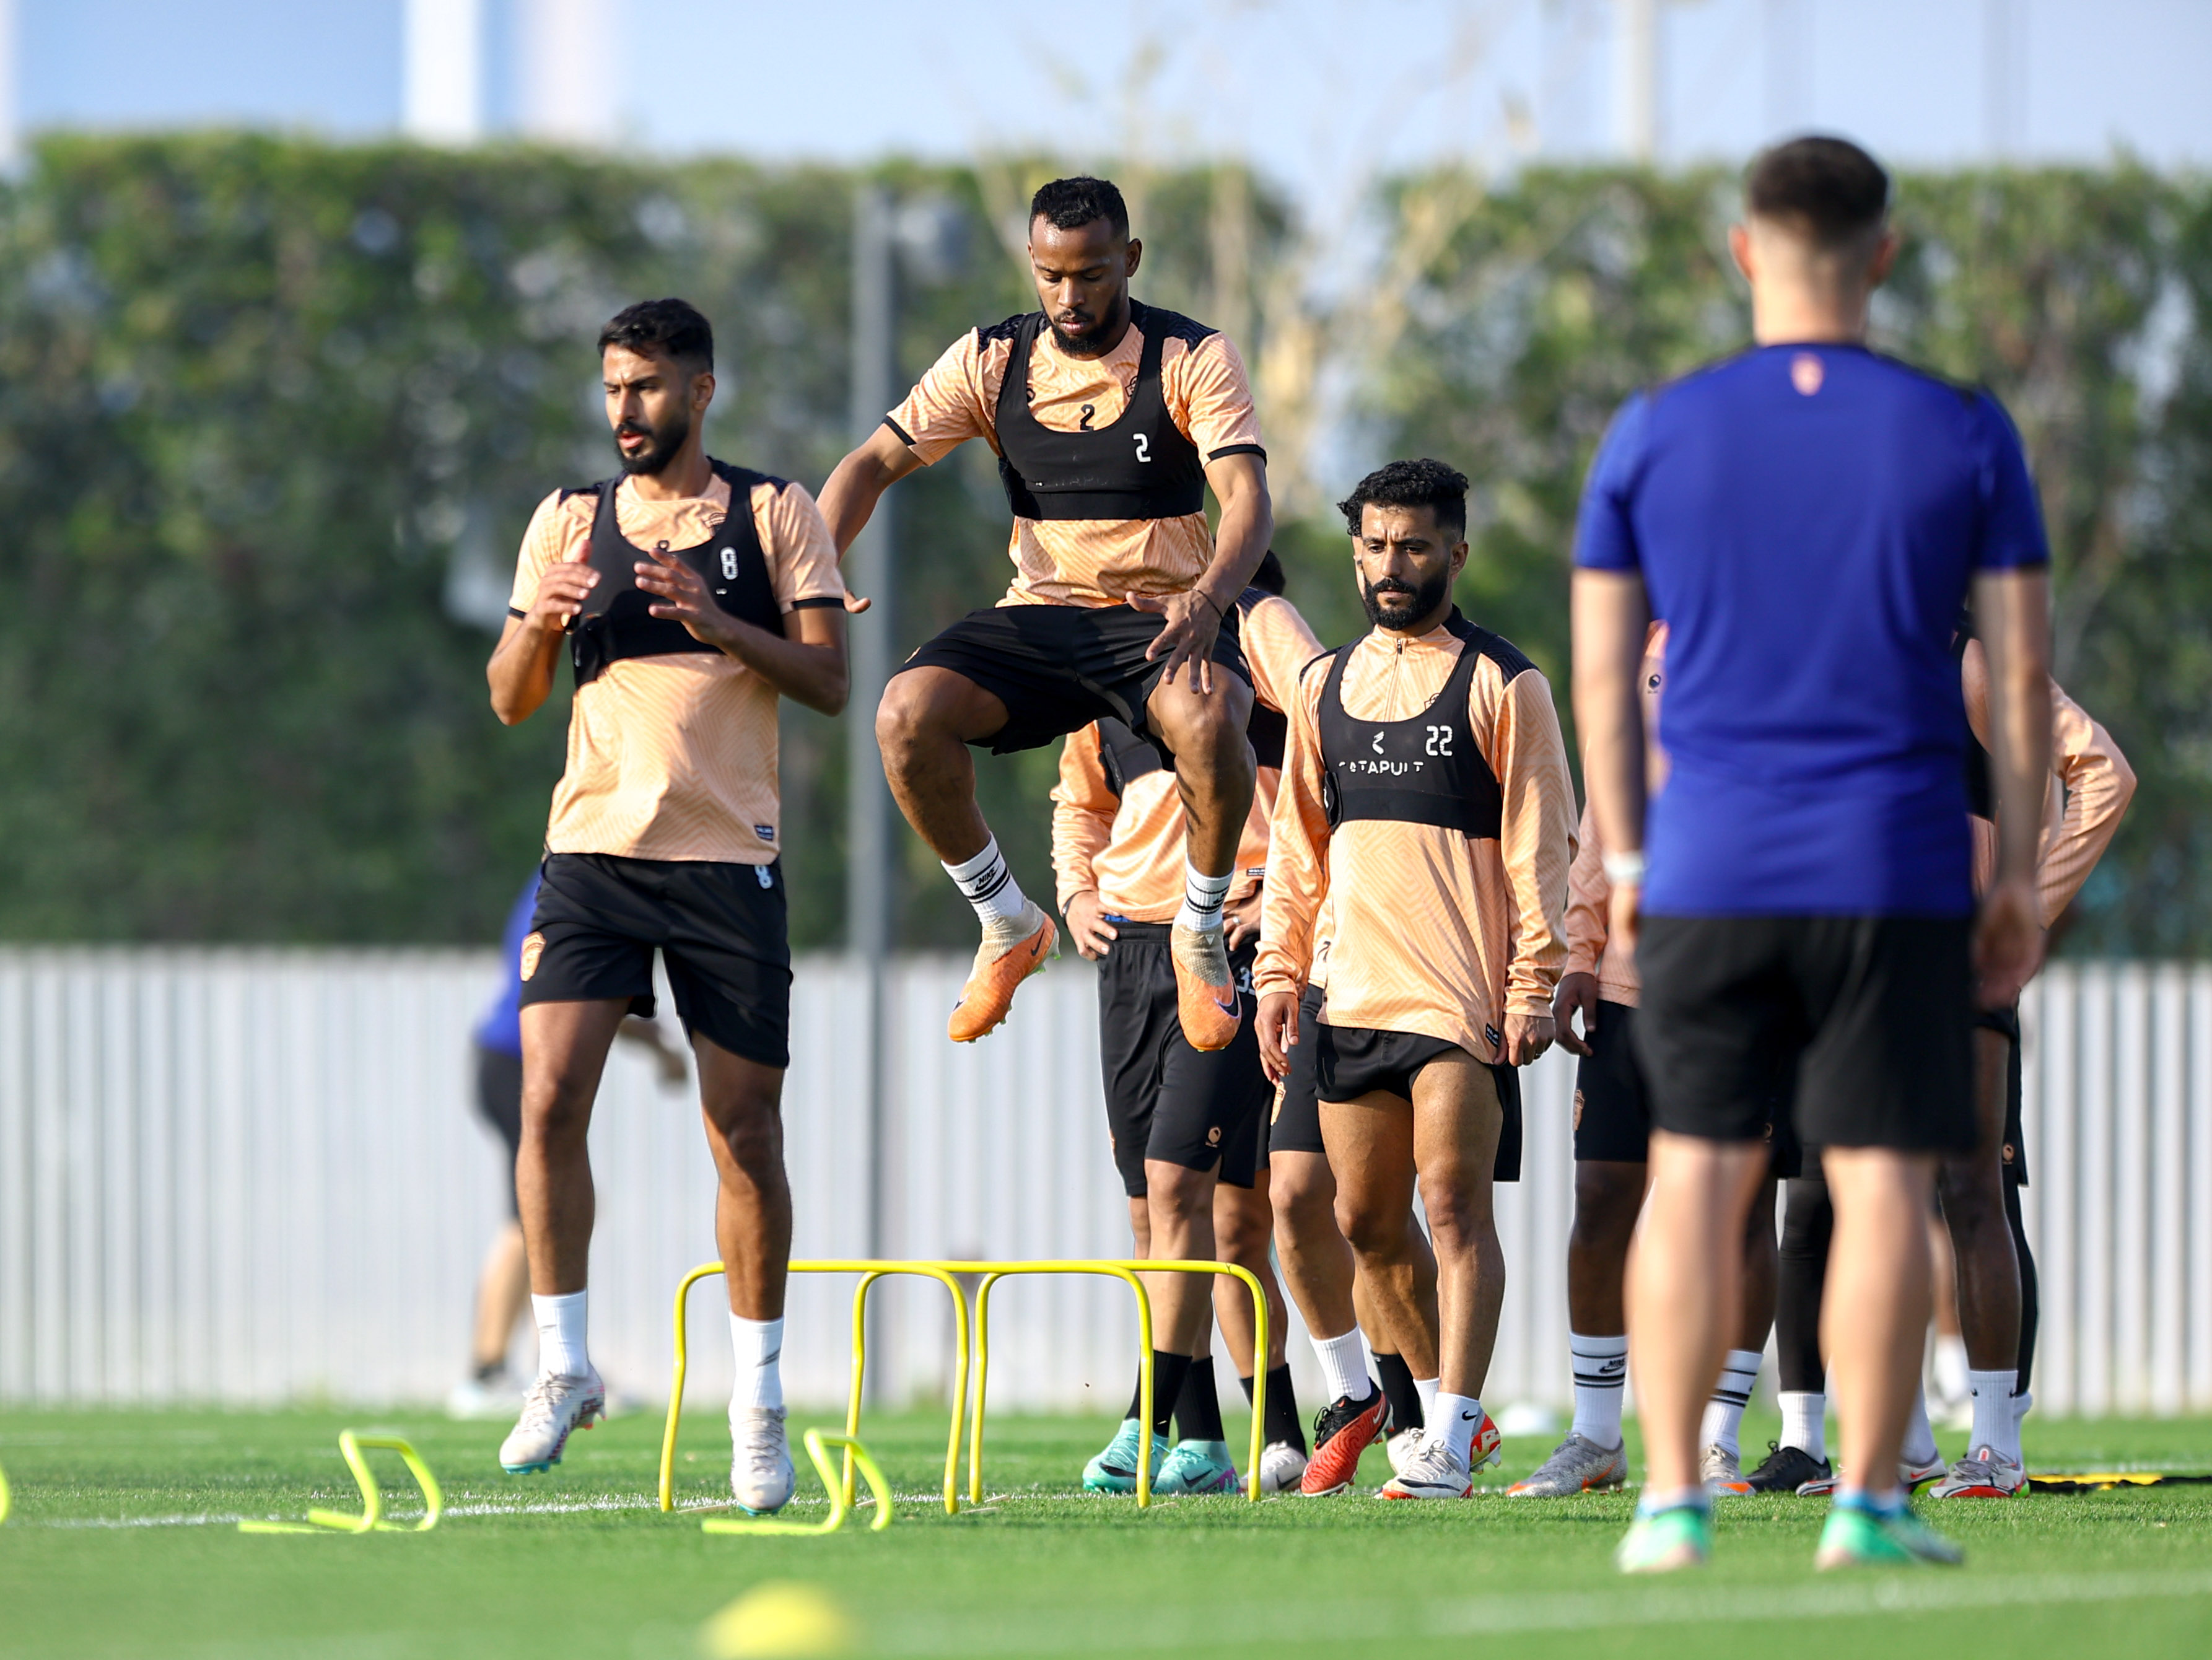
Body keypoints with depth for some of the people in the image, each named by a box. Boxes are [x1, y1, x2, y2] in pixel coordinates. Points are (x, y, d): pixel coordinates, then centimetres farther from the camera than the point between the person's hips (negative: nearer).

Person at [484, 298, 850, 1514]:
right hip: (592, 851, 2)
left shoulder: (774, 514, 5)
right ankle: (563, 1367, -3)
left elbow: (828, 682, 0)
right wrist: (538, 624, -11)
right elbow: (511, 700, 11)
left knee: (745, 1129, 0)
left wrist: (715, 622, -15)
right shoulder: (568, 522, 12)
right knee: (550, 1096, -14)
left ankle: (757, 1402, 10)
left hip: (728, 853, -2)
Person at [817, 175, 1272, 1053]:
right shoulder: (992, 360, 4)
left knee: (1207, 719, -38)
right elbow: (876, 461, 3)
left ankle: (1201, 930, -10)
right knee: (907, 715, -25)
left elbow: (1248, 497, -16)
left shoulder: (1192, 358, -5)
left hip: (1162, 615, -3)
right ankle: (1008, 926, -2)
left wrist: (1209, 596, -38)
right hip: (1038, 614, 3)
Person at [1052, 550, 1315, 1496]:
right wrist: (1076, 890, 12)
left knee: (1179, 1182, -15)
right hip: (1130, 947, 7)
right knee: (1151, 1206, 4)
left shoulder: (1251, 622, -3)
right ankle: (1203, 1445, 10)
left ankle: (1154, 1429, -14)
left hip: (1238, 942, -7)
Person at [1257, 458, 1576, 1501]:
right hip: (1353, 994, 6)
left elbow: (1540, 847, -3)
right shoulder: (1325, 684, 14)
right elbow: (1297, 842, 19)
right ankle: (1449, 1408, 21)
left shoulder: (1502, 686, -1)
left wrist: (1534, 986, -9)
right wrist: (1280, 970, 10)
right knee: (1367, 1220, 6)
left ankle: (1451, 1439, -12)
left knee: (1454, 1201, -12)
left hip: (1463, 994, -6)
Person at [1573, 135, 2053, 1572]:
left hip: (1710, 870, 1)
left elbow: (1603, 665, 6)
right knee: (1883, 1180, 2)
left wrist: (1625, 862, 14)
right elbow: (2022, 668, 0)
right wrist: (2021, 875, 6)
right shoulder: (1964, 435, 0)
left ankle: (1674, 1501, 2)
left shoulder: (1655, 434, 3)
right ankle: (1868, 1502, 0)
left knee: (1696, 1175, 5)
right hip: (1896, 867, -1)